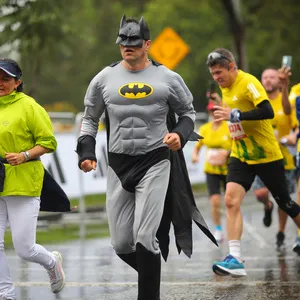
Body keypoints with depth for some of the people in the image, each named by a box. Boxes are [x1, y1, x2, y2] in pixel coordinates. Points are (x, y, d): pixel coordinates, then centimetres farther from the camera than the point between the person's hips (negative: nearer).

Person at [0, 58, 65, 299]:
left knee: (24, 249, -2)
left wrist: (24, 156, -18)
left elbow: (48, 142, -4)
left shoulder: (28, 106, -6)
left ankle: (52, 262, 30)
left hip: (23, 186, -5)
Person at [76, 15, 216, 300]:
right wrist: (86, 151, 2)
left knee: (145, 238, -13)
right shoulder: (104, 79, 5)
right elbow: (90, 118, 16)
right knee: (121, 244, 4)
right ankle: (153, 274, 30)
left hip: (156, 162, -3)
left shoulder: (167, 78, 0)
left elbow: (187, 112, 11)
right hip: (118, 166, 3)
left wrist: (180, 134, -10)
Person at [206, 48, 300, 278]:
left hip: (266, 155, -6)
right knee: (231, 199, -15)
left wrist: (234, 115, -30)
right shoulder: (225, 87, 8)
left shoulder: (248, 82, -17)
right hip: (240, 155, 6)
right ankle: (236, 259, -21)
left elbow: (268, 112, -29)